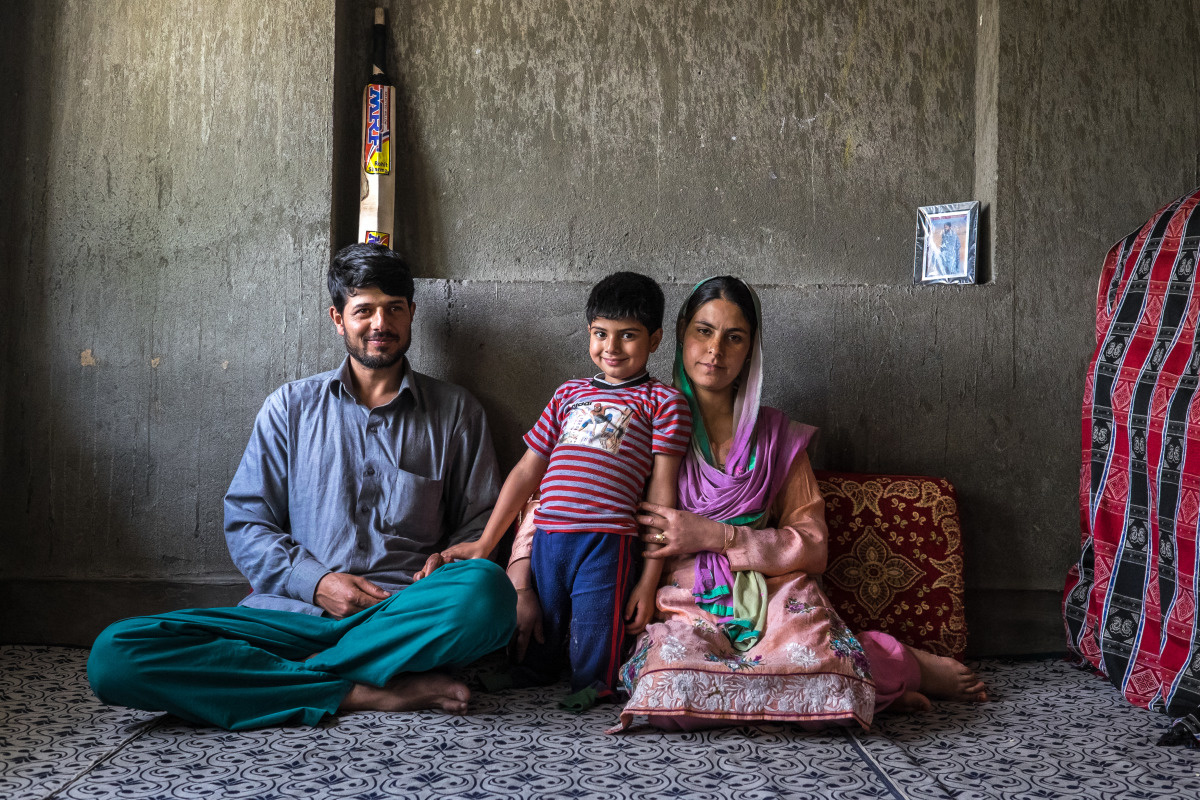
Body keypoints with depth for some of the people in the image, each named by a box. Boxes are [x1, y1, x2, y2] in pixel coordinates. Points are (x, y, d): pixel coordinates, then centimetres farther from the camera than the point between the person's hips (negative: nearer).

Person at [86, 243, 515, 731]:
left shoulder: (456, 413, 15)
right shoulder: (291, 407, 17)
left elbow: (479, 526, 17)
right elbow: (246, 525, 12)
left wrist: (445, 565, -7)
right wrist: (316, 581, -6)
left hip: (405, 617, -1)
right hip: (296, 612, 2)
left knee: (487, 591, -38)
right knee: (115, 655, -23)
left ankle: (299, 676, -22)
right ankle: (365, 693, -26)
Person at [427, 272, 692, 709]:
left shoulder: (662, 401, 5)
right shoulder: (569, 394, 19)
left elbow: (661, 495, 1)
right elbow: (527, 471, 21)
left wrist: (649, 581, -4)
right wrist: (485, 543, 18)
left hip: (605, 544, -4)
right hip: (546, 539, 5)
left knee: (593, 667, 1)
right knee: (539, 653, 16)